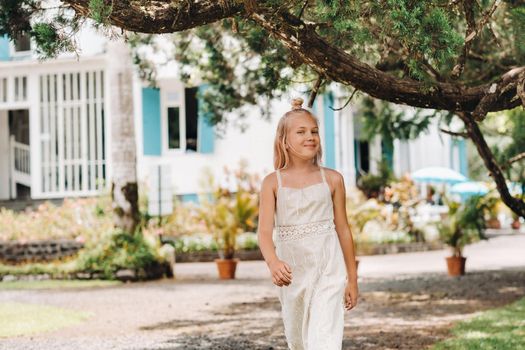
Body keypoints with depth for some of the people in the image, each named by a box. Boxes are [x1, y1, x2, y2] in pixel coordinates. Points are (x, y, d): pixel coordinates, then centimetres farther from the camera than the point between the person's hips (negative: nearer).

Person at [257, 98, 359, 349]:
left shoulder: (332, 179, 1)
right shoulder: (273, 182, 0)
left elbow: (343, 229, 7)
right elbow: (264, 230, -11)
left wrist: (352, 279, 9)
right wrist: (273, 262, -32)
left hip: (328, 269, -2)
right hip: (291, 271, 2)